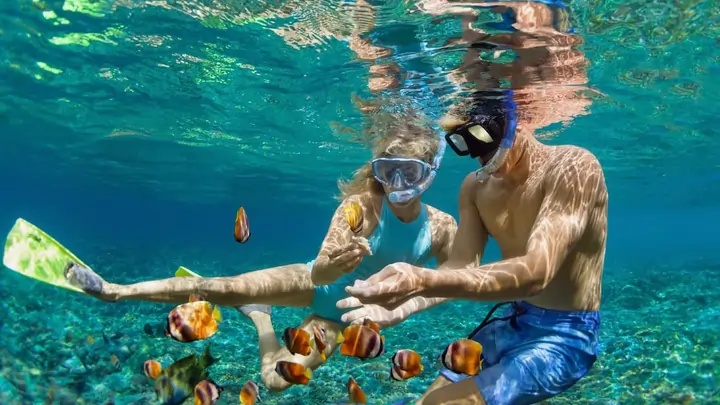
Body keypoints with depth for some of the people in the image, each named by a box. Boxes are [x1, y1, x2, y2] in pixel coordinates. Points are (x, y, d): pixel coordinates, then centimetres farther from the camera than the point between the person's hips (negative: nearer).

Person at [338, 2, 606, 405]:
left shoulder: (573, 168, -21)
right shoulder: (474, 187, 0)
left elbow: (537, 272, -34)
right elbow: (461, 268, -5)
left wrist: (425, 280, -48)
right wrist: (396, 306, -25)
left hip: (565, 335, -6)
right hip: (508, 321, 7)